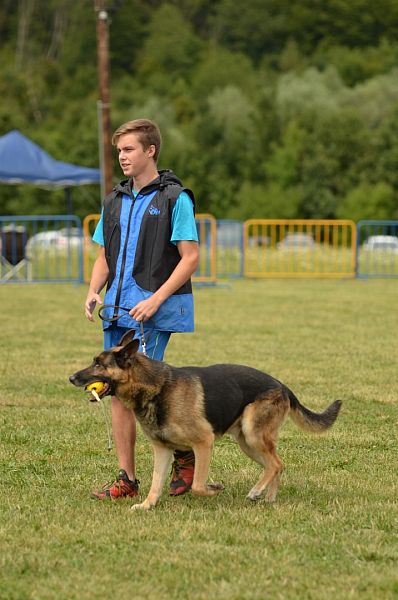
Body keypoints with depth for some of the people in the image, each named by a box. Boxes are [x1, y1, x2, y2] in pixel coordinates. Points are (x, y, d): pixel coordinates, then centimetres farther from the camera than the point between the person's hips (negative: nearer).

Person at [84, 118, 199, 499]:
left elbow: (190, 257, -9)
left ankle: (184, 452, 10)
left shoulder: (175, 198, -5)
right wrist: (94, 291, 1)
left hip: (155, 310, -7)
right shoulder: (114, 201, 15)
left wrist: (155, 299, -18)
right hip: (117, 309, 7)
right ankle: (127, 479, 9)